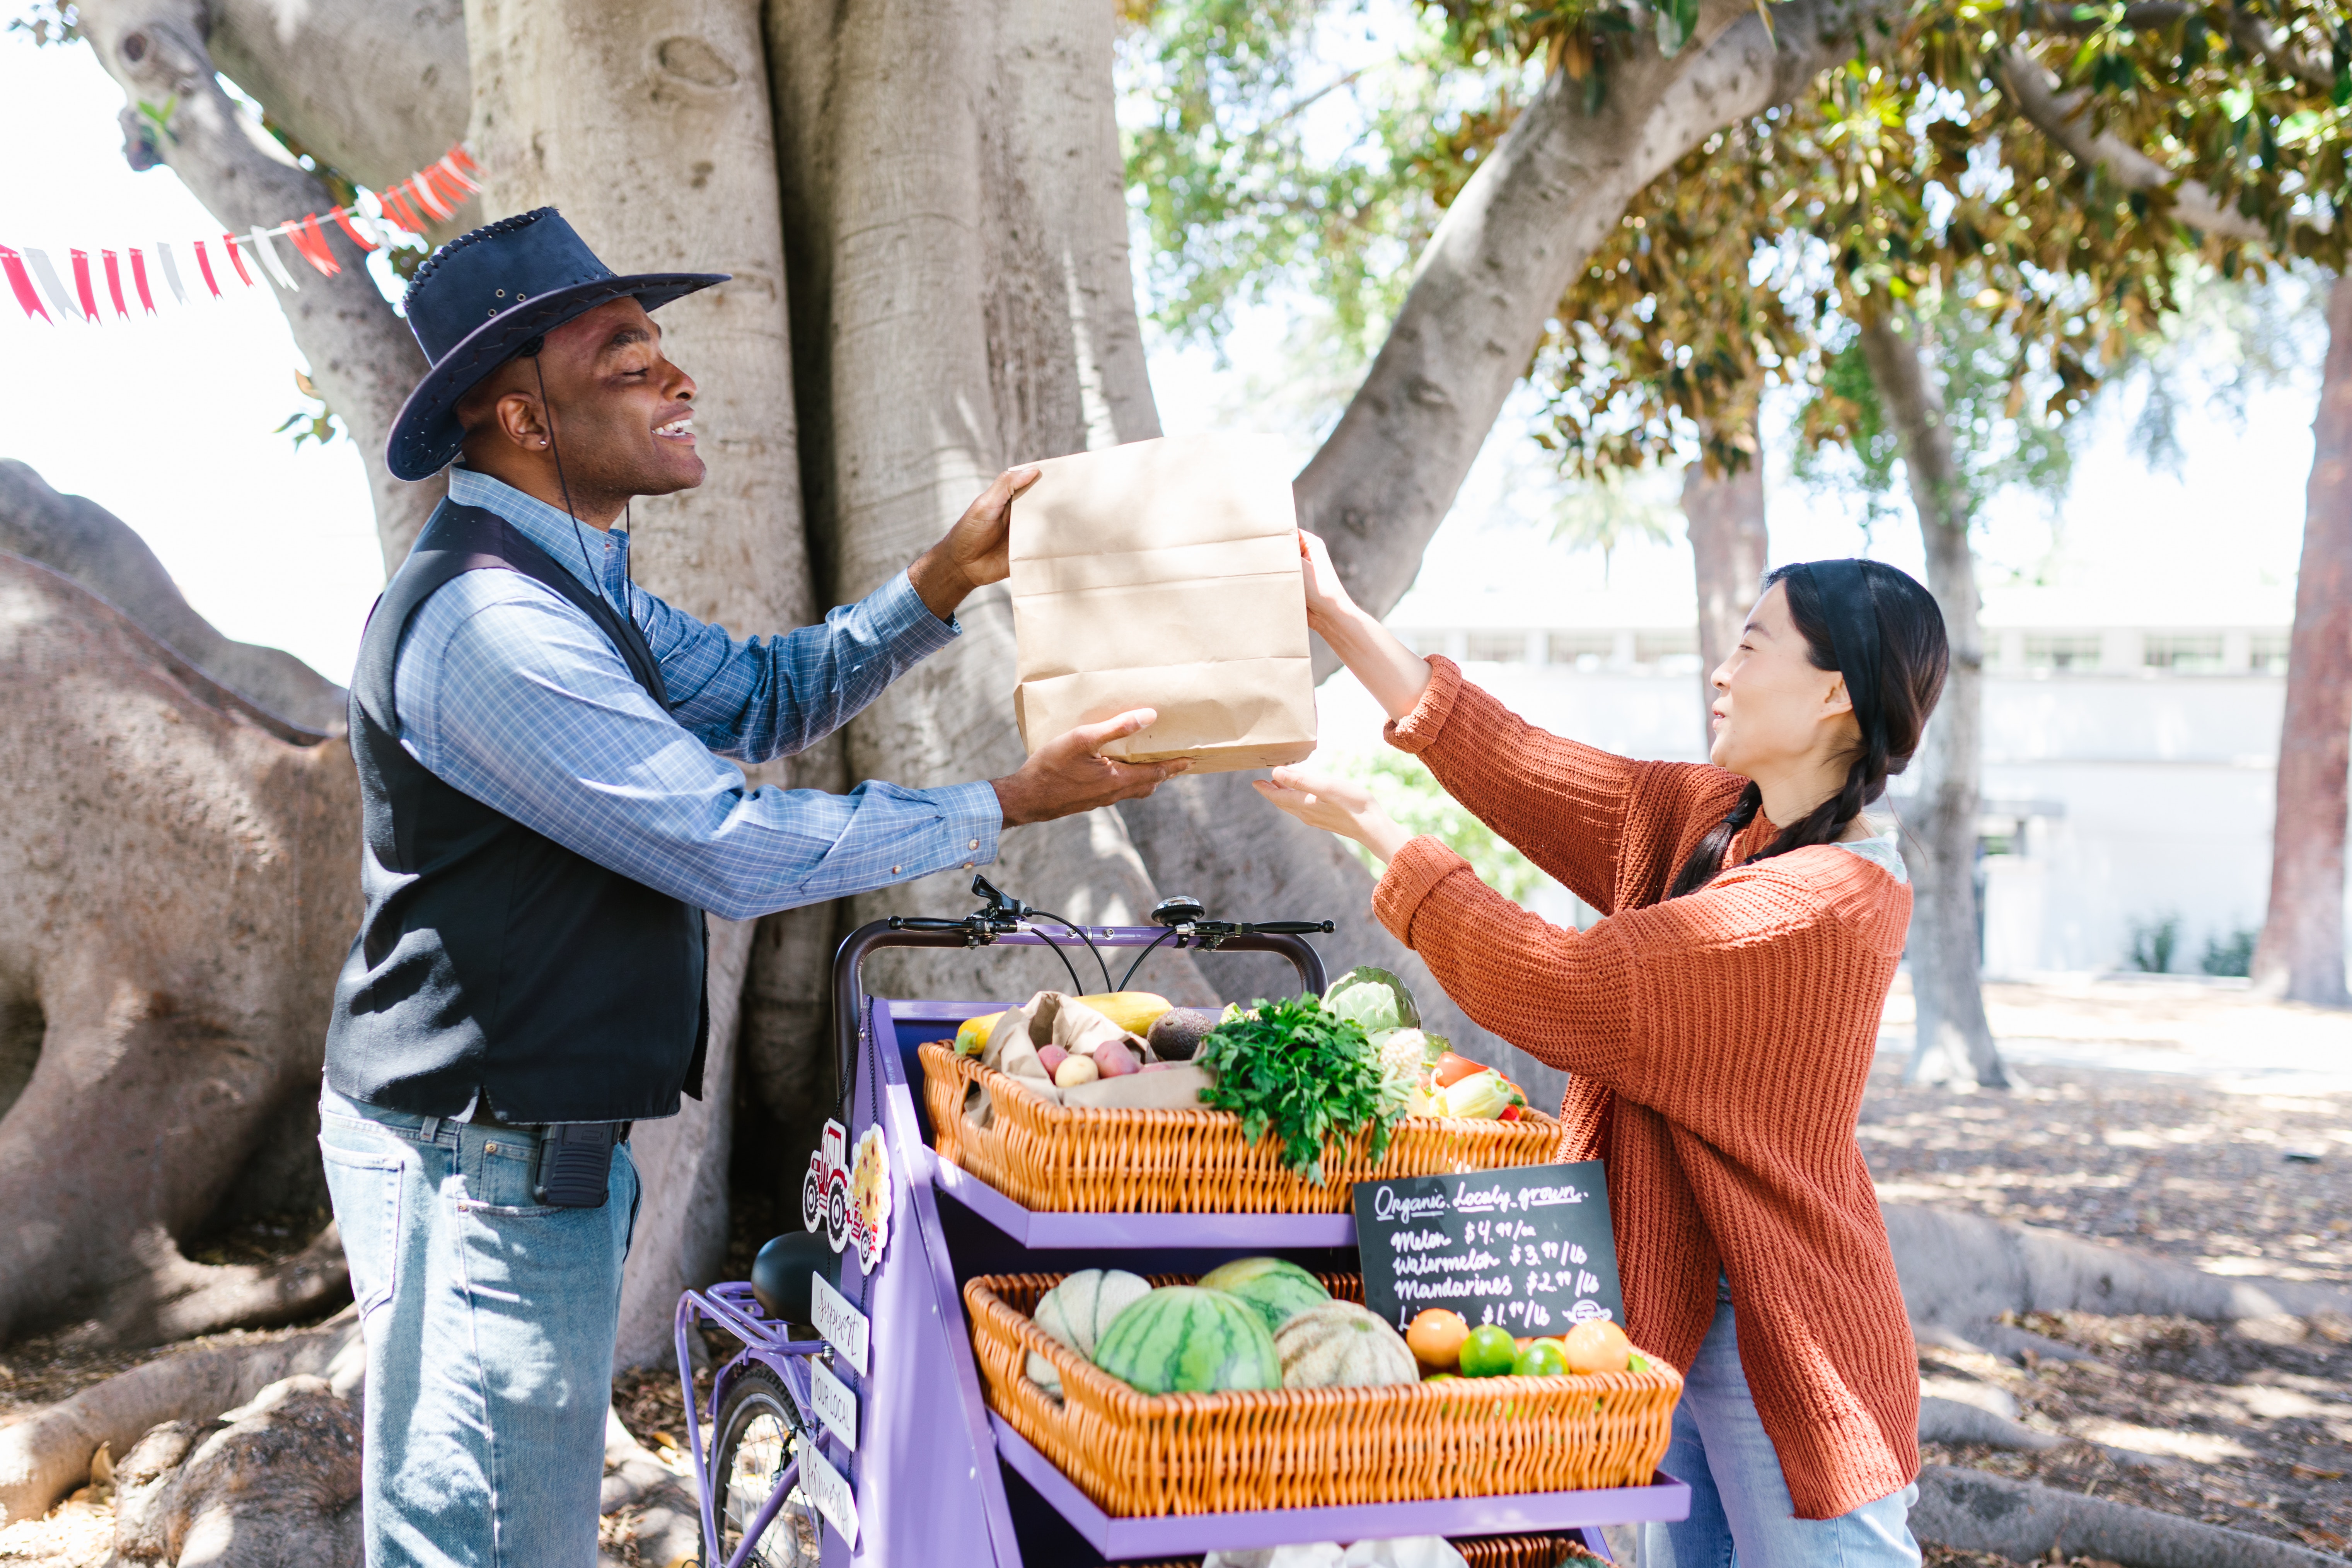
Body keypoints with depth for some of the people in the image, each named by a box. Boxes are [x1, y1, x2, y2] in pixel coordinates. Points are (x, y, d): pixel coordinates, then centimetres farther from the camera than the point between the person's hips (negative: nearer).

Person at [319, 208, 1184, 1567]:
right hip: (479, 1160, -11)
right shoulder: (488, 623, -24)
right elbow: (728, 850, -22)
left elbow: (763, 696, 16)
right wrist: (1013, 806, -15)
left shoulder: (574, 585, 11)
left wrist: (946, 582, 2)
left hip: (551, 1137, 11)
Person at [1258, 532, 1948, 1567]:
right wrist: (1335, 616, 5)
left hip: (1779, 1342, -9)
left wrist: (1371, 829, -14)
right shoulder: (1707, 818, 3)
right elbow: (1512, 762, 6)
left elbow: (1557, 989, -24)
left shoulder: (1830, 901, -24)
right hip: (1675, 1310, 9)